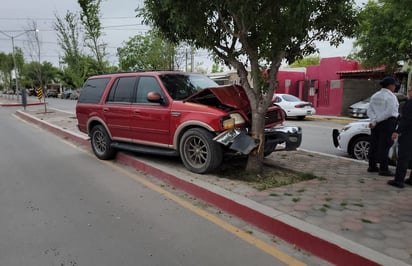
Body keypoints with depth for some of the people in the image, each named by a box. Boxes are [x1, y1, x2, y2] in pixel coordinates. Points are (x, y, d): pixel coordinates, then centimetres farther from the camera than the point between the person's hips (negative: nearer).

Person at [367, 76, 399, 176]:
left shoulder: (375, 95, 11)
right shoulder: (391, 96, -10)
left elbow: (369, 110, 2)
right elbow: (389, 112, -19)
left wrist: (374, 120, -9)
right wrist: (377, 120, -14)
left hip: (377, 123, 7)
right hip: (387, 123, -7)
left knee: (374, 144, 10)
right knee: (384, 146, -4)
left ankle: (372, 166, 17)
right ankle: (383, 169, 0)